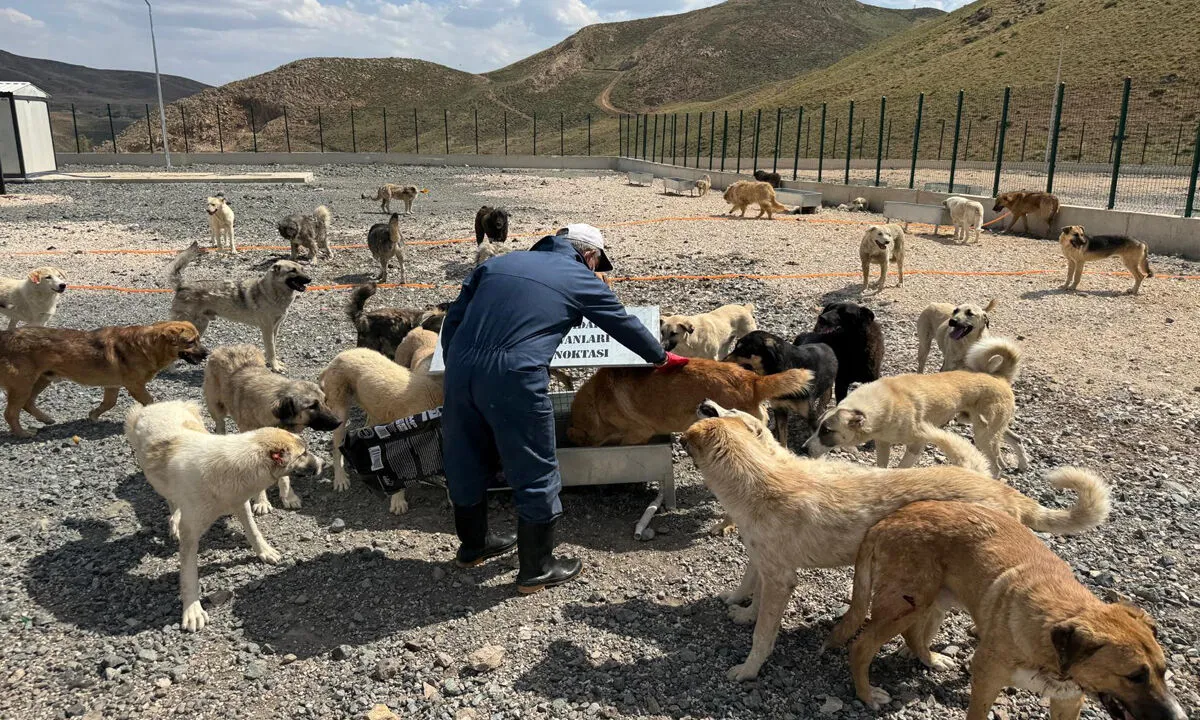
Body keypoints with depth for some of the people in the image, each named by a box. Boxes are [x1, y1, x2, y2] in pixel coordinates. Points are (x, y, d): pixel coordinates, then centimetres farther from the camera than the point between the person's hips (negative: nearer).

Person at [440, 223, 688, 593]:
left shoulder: (498, 262, 21)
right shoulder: (582, 280, 9)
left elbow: (452, 319, 18)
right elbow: (626, 325, 20)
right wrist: (662, 358, 36)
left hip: (460, 371, 6)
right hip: (514, 380, -6)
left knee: (466, 464, 22)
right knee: (536, 475, 11)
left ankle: (473, 544, 44)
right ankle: (537, 569, 24)